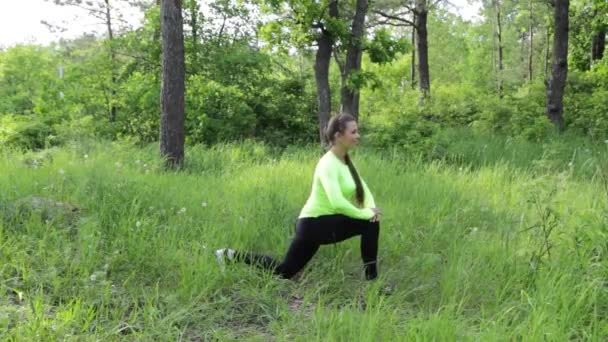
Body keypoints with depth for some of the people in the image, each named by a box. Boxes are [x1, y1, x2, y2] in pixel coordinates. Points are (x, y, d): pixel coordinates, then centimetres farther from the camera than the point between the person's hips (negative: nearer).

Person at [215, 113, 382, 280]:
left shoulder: (345, 161, 8)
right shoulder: (328, 164, -23)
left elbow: (363, 188, 12)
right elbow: (337, 203, -36)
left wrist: (370, 207, -9)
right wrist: (366, 213, -25)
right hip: (314, 225, -10)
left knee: (284, 271, 17)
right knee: (370, 223, -18)